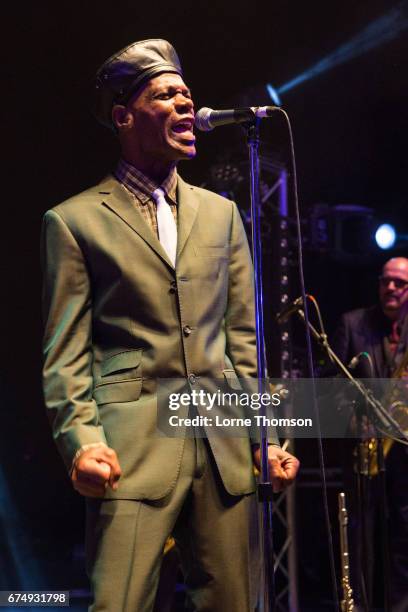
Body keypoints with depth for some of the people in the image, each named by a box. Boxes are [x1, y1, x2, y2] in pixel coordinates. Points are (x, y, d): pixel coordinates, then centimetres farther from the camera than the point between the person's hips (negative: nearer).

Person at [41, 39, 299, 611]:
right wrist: (81, 440, -14)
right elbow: (65, 352, 0)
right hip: (134, 445, -4)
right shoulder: (74, 220, 4)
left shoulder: (221, 213, 17)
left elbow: (245, 335, 16)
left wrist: (270, 434, 7)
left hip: (226, 447, 4)